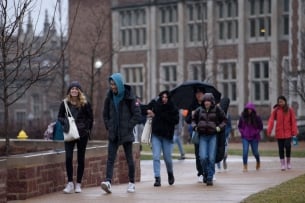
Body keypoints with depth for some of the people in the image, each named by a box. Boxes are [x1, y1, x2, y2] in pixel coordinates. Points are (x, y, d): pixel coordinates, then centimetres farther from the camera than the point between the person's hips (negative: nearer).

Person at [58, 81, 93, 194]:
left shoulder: (85, 103, 0)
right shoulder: (65, 103, 4)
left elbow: (90, 118, 5)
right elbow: (60, 117, 9)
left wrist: (86, 129, -4)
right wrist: (66, 122, -10)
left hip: (82, 134, 0)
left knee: (80, 159, 5)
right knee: (68, 157, -11)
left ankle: (78, 184, 12)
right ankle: (70, 183, -4)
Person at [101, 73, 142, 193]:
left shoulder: (129, 97, -6)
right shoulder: (109, 97, 6)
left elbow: (137, 115, -7)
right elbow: (105, 114, 18)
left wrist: (128, 127, -11)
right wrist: (108, 126, 5)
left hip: (126, 134, -3)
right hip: (113, 134, 3)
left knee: (129, 159, 6)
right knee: (110, 158, -10)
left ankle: (131, 183, 18)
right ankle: (108, 182, -21)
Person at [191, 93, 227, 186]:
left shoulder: (217, 109, 1)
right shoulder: (199, 110, 5)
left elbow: (224, 120, 11)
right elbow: (193, 120, 20)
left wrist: (220, 127, -5)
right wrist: (195, 127, 2)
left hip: (213, 136, -1)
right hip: (203, 136, 1)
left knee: (211, 158, -6)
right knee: (203, 157, -11)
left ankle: (210, 178, 4)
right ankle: (205, 174, 16)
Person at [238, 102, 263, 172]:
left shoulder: (257, 117, -4)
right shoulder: (242, 117, -1)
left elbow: (260, 127, 5)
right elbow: (239, 126, 12)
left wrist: (256, 132, -5)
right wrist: (242, 132, -1)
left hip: (254, 138, 0)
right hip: (245, 138, 0)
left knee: (255, 152, 9)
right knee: (245, 151, -13)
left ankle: (258, 162, 40)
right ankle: (245, 166, -8)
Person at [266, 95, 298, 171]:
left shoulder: (290, 110, 1)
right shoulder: (275, 110, 1)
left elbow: (293, 121, 0)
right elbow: (271, 120, -6)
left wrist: (294, 131, -8)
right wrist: (269, 130, -18)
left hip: (288, 132, -1)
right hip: (279, 133, 1)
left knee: (287, 146, -11)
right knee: (281, 148, 3)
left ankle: (288, 162, 12)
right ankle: (282, 164, 13)